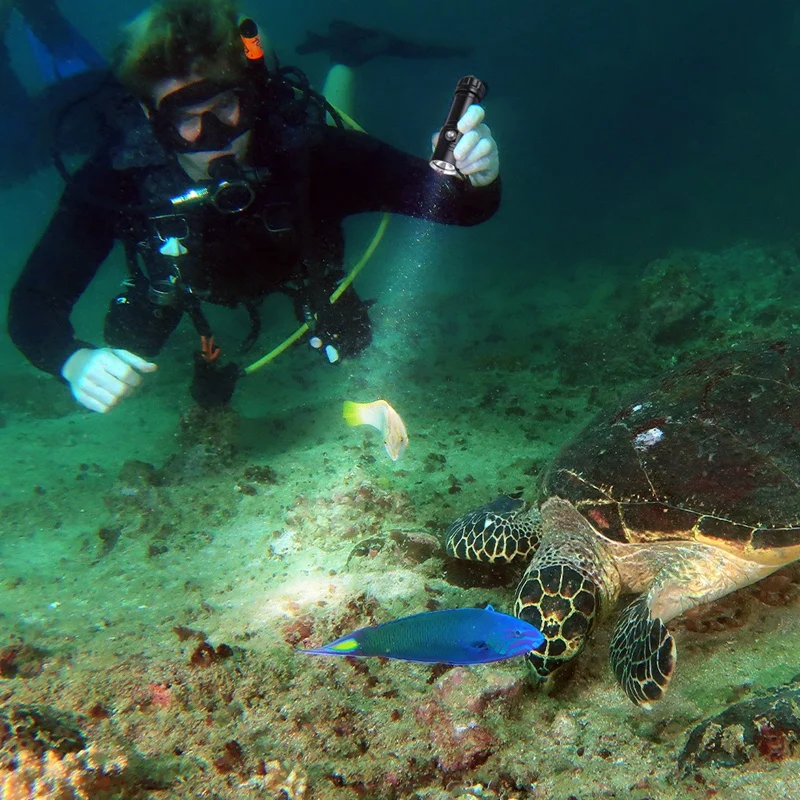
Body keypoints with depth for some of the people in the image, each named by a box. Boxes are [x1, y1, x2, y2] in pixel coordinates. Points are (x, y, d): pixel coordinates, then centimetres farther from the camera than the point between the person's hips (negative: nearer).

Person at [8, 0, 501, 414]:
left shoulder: (307, 150, -43)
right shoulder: (117, 179, -42)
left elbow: (465, 206, -40)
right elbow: (33, 302, -36)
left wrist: (477, 178, -63)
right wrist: (75, 361, -58)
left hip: (294, 261, 0)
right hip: (188, 275, 1)